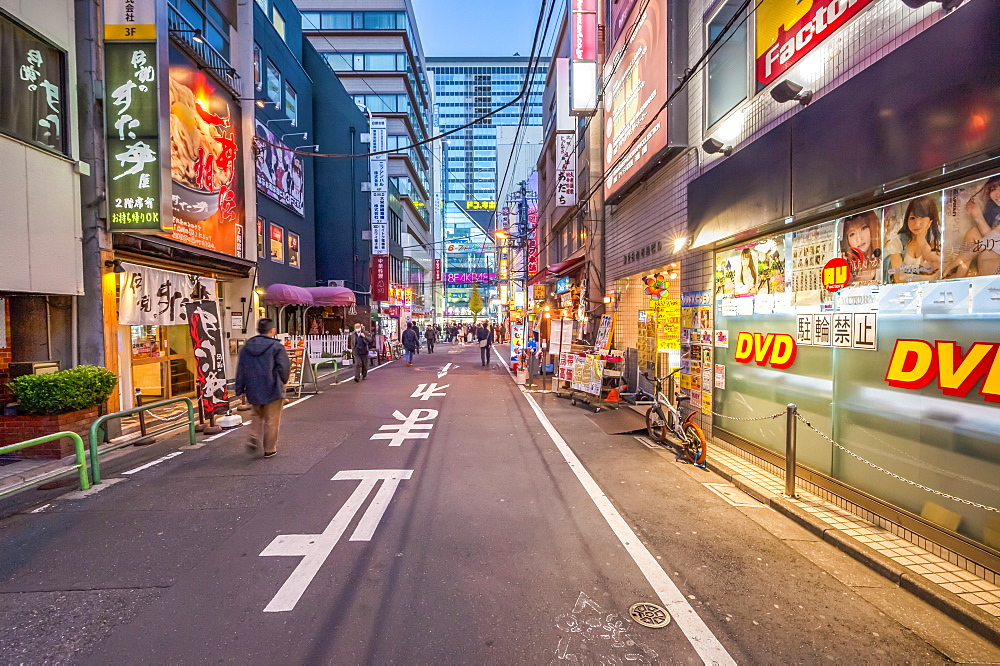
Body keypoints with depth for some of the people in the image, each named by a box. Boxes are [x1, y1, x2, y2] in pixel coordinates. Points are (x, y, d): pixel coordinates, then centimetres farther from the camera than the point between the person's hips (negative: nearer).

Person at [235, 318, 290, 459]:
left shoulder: (246, 347, 5)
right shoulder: (276, 347, -11)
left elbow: (240, 370, 7)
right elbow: (284, 368, -12)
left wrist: (240, 389, 12)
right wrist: (283, 382, 7)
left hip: (253, 391, 5)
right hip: (273, 390, -5)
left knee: (258, 416, 26)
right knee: (271, 421, 6)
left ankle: (254, 438, 7)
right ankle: (269, 449, 13)